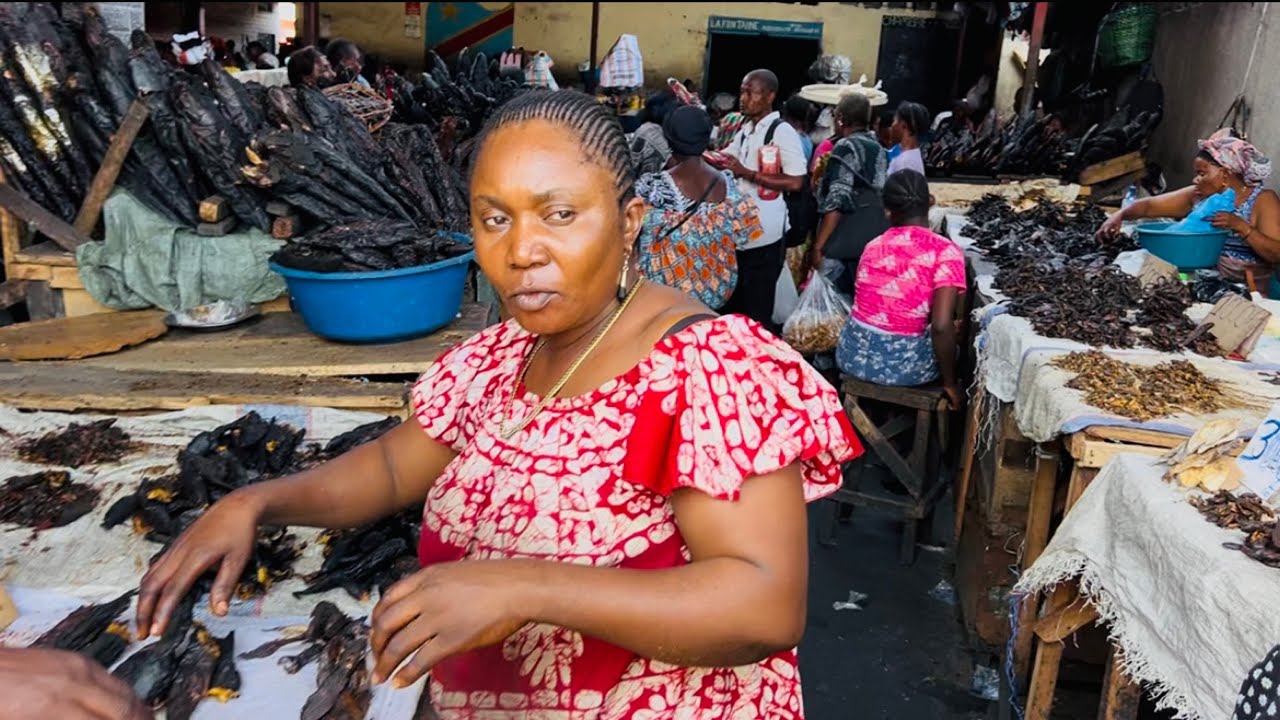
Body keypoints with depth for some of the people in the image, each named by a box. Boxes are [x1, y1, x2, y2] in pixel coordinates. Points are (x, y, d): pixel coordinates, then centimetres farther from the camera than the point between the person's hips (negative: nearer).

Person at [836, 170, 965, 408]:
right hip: (902, 364, -5)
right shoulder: (946, 251, -12)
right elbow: (941, 326, -20)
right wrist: (950, 382, -6)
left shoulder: (873, 246, 5)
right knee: (944, 345, 29)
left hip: (853, 355, 5)